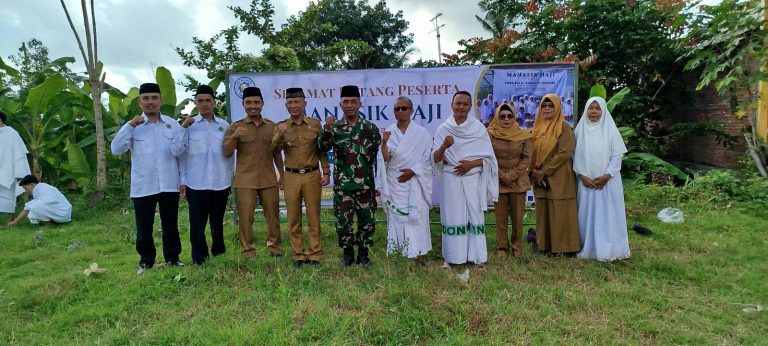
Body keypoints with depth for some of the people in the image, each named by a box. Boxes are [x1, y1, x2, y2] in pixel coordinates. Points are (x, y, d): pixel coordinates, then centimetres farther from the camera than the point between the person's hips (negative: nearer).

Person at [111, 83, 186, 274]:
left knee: (171, 225, 10)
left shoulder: (173, 124, 4)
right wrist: (130, 125, -18)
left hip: (169, 185, 1)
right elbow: (116, 149, -11)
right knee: (144, 228, 9)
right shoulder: (133, 127, 1)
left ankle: (172, 257, 24)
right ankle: (146, 260, 24)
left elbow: (181, 153, 5)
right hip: (143, 186, 0)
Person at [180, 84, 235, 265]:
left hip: (220, 184, 2)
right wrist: (182, 181, -2)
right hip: (196, 184, -2)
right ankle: (199, 259, 12)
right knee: (197, 224, 1)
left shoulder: (224, 125, 4)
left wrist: (229, 178, 10)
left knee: (218, 222, 15)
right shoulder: (189, 125, 0)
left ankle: (219, 254, 30)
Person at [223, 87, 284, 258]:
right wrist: (234, 137, -21)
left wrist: (282, 174, 11)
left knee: (273, 215, 8)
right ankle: (248, 251, 11)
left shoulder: (272, 126, 9)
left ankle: (274, 246, 21)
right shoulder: (235, 127, 3)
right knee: (245, 217, 1)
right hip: (245, 181, -2)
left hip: (269, 180, 2)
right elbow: (227, 153, -4)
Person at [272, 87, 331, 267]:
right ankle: (298, 255, 18)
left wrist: (326, 172, 0)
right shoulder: (281, 126, 5)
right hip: (291, 177, 1)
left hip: (312, 175, -1)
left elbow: (322, 151, 7)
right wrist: (280, 135, -24)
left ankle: (315, 254, 15)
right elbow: (274, 150, -7)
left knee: (313, 217, 5)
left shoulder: (315, 124, 3)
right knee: (294, 218, 7)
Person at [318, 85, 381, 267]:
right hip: (342, 184, 0)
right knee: (342, 220, 5)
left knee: (366, 219, 7)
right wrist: (327, 129, -28)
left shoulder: (370, 128, 3)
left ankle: (363, 253, 23)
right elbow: (323, 147, -11)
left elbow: (379, 155, 6)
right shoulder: (335, 127, 4)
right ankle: (348, 252, 23)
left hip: (365, 183, 0)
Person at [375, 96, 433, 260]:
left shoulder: (422, 133, 1)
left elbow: (428, 159, 0)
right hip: (394, 184, 2)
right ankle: (397, 250, 11)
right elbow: (384, 159, -1)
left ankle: (416, 252, 6)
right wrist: (384, 143, -18)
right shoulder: (388, 133, 5)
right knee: (395, 217, 3)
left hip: (414, 184, -1)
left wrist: (413, 170, -13)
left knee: (415, 218, -2)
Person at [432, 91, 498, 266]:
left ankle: (477, 255, 9)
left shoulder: (479, 128, 3)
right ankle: (454, 255, 9)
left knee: (474, 216, 1)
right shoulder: (443, 129, 3)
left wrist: (471, 163, -13)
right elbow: (435, 159, -1)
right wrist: (444, 146, -20)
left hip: (473, 179, 0)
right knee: (453, 215, 1)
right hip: (451, 179, 0)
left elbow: (488, 157, 4)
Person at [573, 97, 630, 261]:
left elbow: (617, 155, -2)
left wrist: (607, 175, -12)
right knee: (587, 215, 4)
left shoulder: (610, 129, -1)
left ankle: (608, 250, 10)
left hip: (608, 181, -1)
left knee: (608, 215, 1)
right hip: (586, 181, 1)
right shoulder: (581, 129, 4)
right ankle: (587, 248, 13)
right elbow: (576, 155, 3)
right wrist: (582, 175, -8)